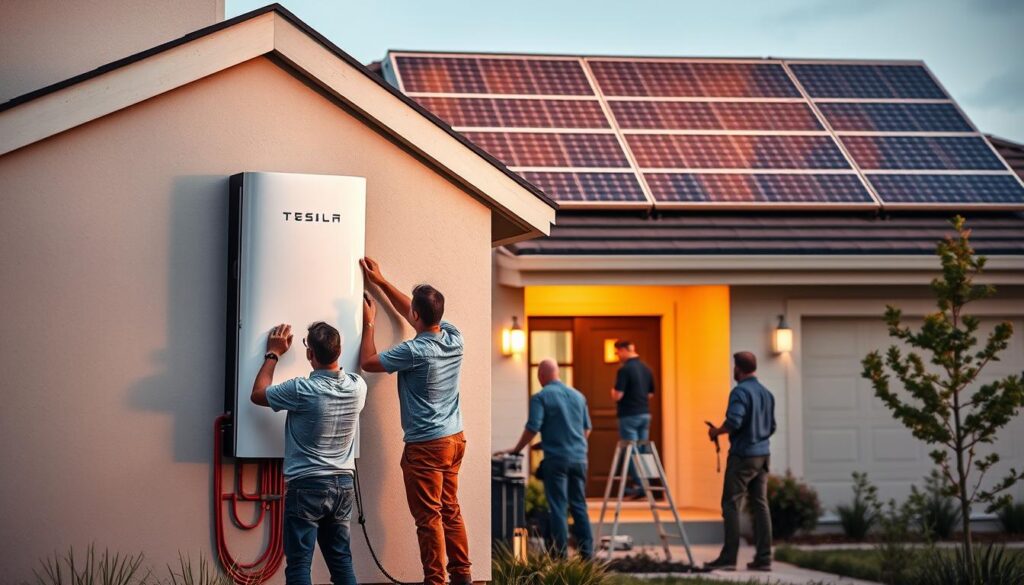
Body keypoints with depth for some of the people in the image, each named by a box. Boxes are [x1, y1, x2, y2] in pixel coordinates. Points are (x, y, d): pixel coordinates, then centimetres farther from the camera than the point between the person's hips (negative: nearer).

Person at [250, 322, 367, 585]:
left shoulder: (302, 390, -18)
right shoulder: (357, 386, -3)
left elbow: (258, 394, 0)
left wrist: (273, 354, 11)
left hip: (307, 486, -6)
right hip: (343, 484, 6)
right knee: (341, 560, 12)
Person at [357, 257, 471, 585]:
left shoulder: (415, 352, -22)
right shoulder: (454, 338, 0)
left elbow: (368, 362, -6)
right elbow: (409, 313, 16)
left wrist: (368, 324, 5)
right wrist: (380, 281, 19)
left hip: (426, 446, -8)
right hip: (455, 438, 8)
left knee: (429, 518, 0)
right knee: (451, 511, 15)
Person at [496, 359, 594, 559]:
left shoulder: (541, 397, -7)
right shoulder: (578, 395, 11)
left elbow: (532, 428, -13)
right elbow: (587, 428, 16)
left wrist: (516, 450, -2)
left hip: (556, 458, -5)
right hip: (579, 458, 5)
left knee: (558, 507, -1)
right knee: (579, 505, 11)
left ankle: (561, 554, -1)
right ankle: (586, 552, 10)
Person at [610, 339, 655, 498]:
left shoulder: (625, 370, -14)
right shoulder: (646, 369, 10)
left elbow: (617, 395, -17)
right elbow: (650, 394, 16)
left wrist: (613, 392, 3)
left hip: (629, 415, -7)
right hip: (645, 413, 7)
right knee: (642, 450, 11)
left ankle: (637, 484, -7)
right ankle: (642, 484, 12)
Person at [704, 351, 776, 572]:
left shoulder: (740, 392, -12)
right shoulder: (766, 394, 13)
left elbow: (733, 422, -23)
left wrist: (716, 431, -6)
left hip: (742, 455, -7)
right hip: (763, 455, 7)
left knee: (731, 505, -2)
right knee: (760, 505, 7)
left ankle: (728, 558, -4)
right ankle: (763, 558, 5)